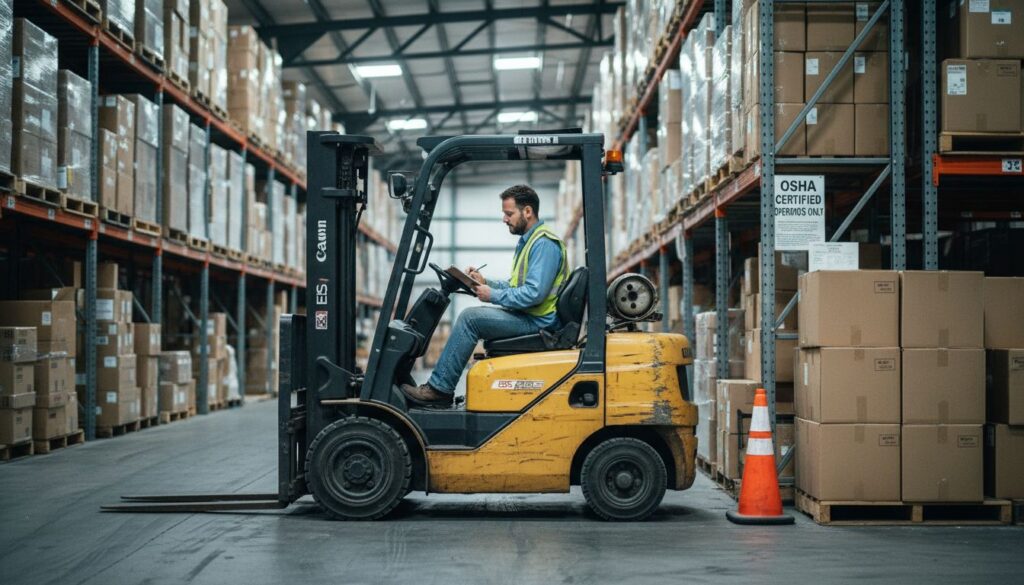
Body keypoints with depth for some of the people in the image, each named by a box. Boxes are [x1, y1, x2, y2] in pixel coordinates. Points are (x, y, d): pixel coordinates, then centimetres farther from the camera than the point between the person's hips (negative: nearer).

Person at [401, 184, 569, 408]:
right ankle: (439, 389, 3)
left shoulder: (544, 244, -16)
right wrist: (486, 282, 6)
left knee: (470, 317, -18)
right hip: (526, 316, 11)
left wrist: (493, 295, -16)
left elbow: (534, 293, -25)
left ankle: (438, 389, -13)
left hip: (536, 321, -11)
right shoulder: (528, 240, 19)